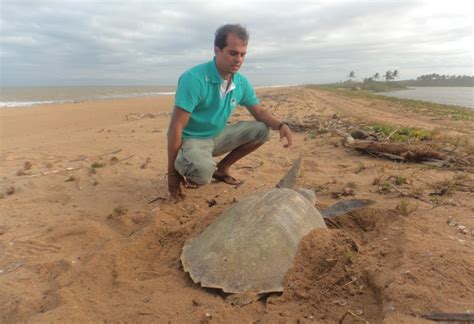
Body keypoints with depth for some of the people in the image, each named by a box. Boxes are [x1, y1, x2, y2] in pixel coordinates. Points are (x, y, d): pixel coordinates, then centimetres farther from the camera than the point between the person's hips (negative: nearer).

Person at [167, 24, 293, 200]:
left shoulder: (241, 82, -3)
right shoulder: (194, 79, -25)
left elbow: (259, 111, 9)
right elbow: (176, 127, -25)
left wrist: (280, 125, -14)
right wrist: (172, 171, -22)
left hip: (218, 135, 7)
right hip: (190, 139, -7)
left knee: (262, 130, -3)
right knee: (203, 171, -38)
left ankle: (222, 168, 10)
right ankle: (183, 170, 1)